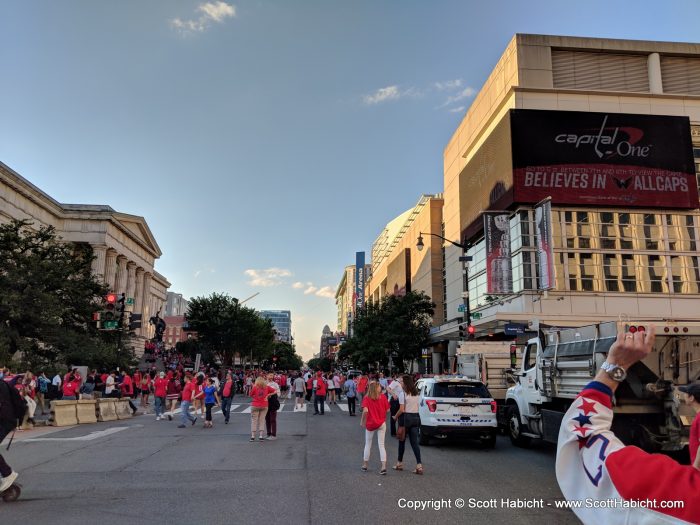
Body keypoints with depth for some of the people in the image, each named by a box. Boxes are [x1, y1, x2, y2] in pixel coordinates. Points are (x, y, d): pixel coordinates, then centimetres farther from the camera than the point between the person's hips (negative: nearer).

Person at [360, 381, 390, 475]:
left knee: (368, 445, 16)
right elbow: (387, 410, -4)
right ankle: (384, 466, -2)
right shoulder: (383, 397, -7)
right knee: (381, 445, 6)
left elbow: (365, 411, -23)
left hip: (370, 424, 0)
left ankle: (365, 465, 25)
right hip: (382, 424, 1)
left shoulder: (367, 399, -11)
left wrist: (362, 421, -10)